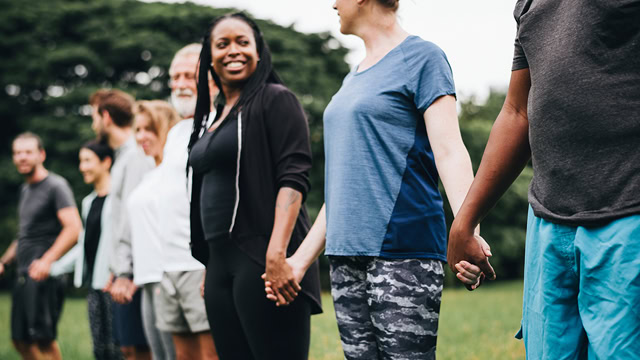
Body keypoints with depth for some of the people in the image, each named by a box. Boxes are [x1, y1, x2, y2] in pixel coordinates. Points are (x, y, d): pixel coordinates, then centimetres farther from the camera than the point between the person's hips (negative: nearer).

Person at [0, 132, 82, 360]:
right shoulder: (25, 190, 20)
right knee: (21, 339, 9)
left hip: (45, 275, -9)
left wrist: (47, 260, -30)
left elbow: (74, 228, -19)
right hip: (24, 276, 9)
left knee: (43, 338, -13)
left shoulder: (55, 186, -7)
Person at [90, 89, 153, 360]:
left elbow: (132, 216, -19)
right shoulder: (123, 157, 19)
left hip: (133, 271, -10)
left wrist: (125, 272, -22)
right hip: (124, 269, 10)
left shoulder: (136, 157, -12)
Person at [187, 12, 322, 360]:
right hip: (221, 262, 8)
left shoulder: (275, 100, -2)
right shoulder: (214, 117, 20)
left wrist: (276, 254, -23)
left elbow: (293, 178, -12)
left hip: (261, 257, -7)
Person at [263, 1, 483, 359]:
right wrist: (301, 260, 23)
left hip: (402, 252, -8)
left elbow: (449, 151, -13)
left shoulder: (421, 57, -1)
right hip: (348, 255, 8)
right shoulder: (354, 78, 22)